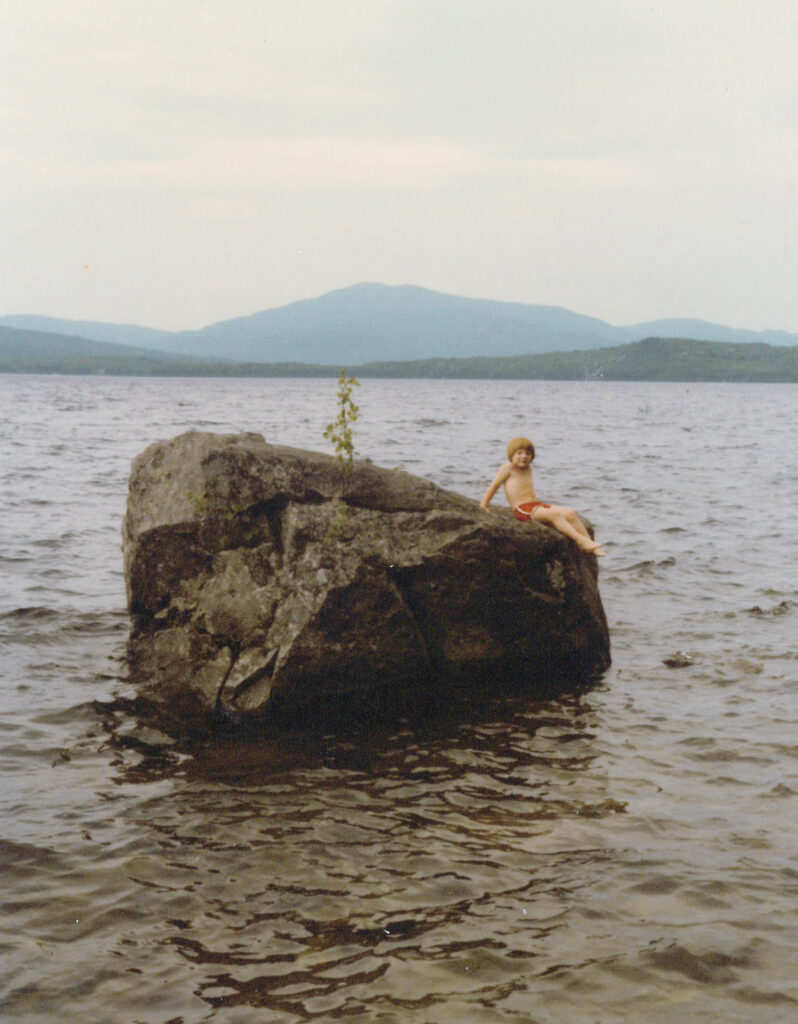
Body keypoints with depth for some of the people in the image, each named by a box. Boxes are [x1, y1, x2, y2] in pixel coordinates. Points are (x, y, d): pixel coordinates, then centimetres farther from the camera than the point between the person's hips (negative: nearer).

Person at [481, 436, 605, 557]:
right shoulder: (508, 468, 2)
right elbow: (494, 486, 4)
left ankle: (589, 543, -19)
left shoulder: (528, 469, 23)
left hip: (537, 505, 8)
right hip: (522, 510, -8)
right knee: (554, 514, -32)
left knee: (570, 513, -12)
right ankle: (580, 540, -42)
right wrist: (483, 506, 5)